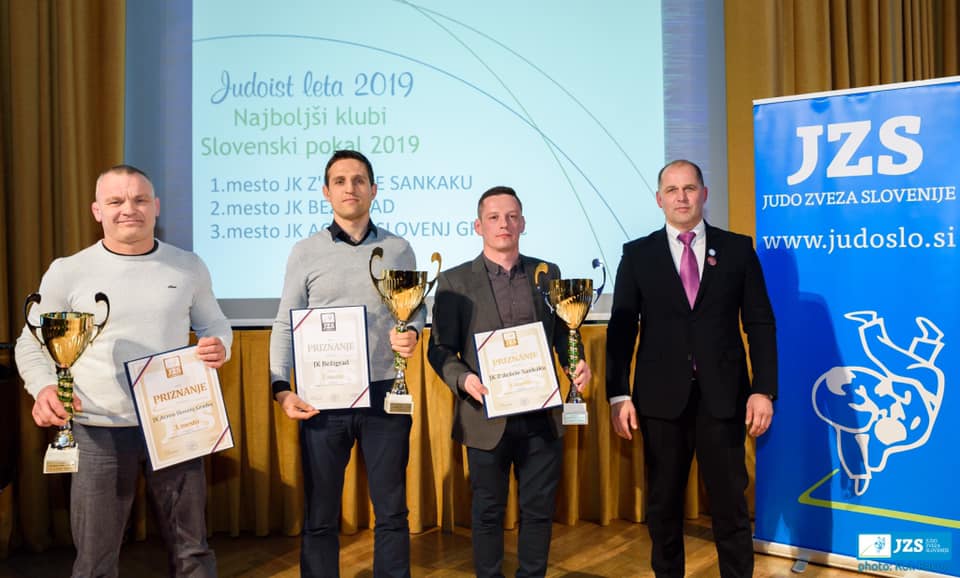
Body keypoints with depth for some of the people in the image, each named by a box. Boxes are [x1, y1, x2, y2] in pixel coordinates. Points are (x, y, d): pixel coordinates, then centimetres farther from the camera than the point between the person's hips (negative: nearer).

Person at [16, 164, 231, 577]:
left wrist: (219, 347, -9)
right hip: (100, 432, -1)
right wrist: (44, 387, -14)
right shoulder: (67, 272, -1)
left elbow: (215, 325, 15)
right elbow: (31, 343, 6)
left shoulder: (188, 267, 4)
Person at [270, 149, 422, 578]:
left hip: (386, 394, 1)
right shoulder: (305, 252, 3)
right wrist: (281, 389, -7)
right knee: (320, 517, 9)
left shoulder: (398, 249, 6)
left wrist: (411, 333, -12)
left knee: (391, 511, 9)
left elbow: (416, 309, 11)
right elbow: (285, 326, 3)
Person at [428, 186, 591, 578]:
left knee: (539, 510, 11)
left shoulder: (548, 274, 8)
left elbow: (563, 335, 10)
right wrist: (464, 379, -20)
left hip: (541, 416, 2)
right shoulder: (454, 281, 0)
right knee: (488, 512, 11)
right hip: (487, 416, -2)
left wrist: (577, 364, -10)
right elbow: (440, 348, -2)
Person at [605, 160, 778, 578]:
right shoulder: (637, 254, 4)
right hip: (661, 396, 1)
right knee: (662, 502, 11)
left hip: (723, 395, 0)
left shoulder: (737, 248, 5)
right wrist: (619, 394, -6)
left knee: (730, 502, 7)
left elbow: (760, 324, 3)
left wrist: (763, 390, -5)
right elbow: (621, 329, 2)